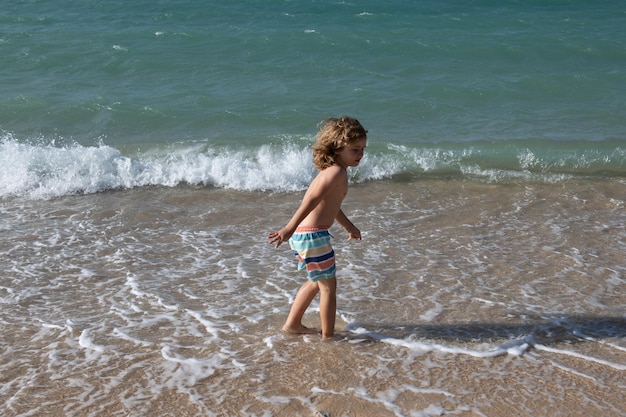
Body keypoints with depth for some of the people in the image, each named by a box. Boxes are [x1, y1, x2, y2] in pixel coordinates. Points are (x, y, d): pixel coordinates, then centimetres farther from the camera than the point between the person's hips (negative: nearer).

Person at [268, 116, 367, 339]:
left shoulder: (330, 170, 15)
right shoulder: (337, 172, -17)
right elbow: (312, 199, -28)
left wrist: (349, 226, 42)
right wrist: (290, 228, -35)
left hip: (303, 234, 10)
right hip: (312, 235, -10)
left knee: (317, 282, 26)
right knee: (328, 285, 5)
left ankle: (292, 324, 35)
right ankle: (328, 336, 15)